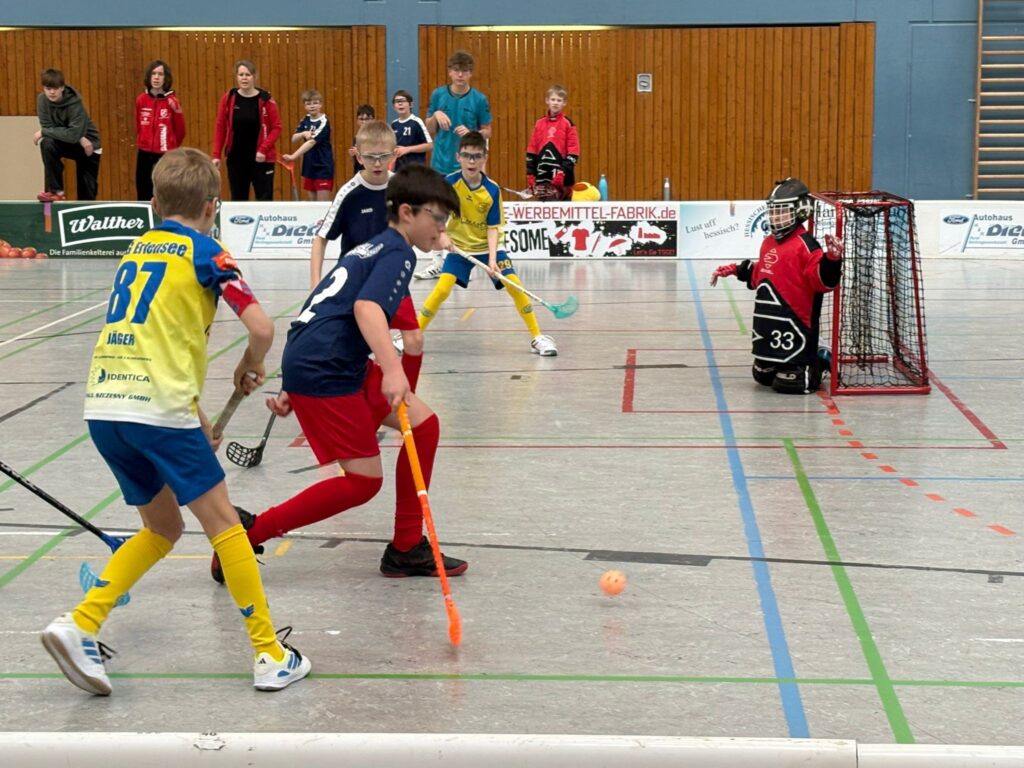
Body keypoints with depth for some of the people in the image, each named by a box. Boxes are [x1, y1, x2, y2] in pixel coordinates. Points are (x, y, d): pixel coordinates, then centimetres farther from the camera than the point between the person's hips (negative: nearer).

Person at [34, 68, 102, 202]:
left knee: (87, 193, -5)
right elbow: (47, 127, -16)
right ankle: (56, 191, -19)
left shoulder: (74, 104, -27)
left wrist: (43, 132, -29)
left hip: (88, 146, -3)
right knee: (47, 144, -29)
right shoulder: (42, 100, -14)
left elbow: (73, 135, -34)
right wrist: (79, 139, -26)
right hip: (68, 143, 3)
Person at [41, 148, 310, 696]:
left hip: (103, 406, 6)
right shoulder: (205, 252, 2)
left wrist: (193, 417, 29)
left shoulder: (135, 251, 23)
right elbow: (261, 327, -8)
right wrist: (251, 367, 14)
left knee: (162, 528, 20)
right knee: (223, 523, 6)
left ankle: (79, 625, 6)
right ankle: (271, 656, 8)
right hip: (157, 408, -6)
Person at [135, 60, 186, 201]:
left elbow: (180, 133, 2)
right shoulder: (141, 100, 3)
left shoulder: (172, 101, -5)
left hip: (166, 157, -3)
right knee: (144, 198, 6)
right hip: (145, 156, 3)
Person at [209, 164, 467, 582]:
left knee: (423, 424, 8)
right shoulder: (398, 252, -5)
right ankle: (249, 532, 0)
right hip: (323, 371, -10)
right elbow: (366, 308, -25)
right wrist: (392, 370, -38)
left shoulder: (372, 248, 25)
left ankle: (406, 549, 13)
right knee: (363, 480, -6)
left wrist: (294, 389, 28)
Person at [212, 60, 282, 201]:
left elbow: (276, 128, -4)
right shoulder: (228, 99, 1)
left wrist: (264, 149, -15)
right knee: (238, 199, 9)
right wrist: (216, 155, -1)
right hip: (235, 159, 2)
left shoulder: (266, 100, -4)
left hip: (261, 159, -2)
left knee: (264, 200, -2)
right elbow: (220, 128, 4)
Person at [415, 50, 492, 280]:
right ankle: (438, 261, 13)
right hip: (440, 164, 2)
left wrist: (471, 133, -16)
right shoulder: (438, 95, 4)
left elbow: (487, 131, 3)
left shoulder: (479, 99, -2)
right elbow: (429, 130, 9)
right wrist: (436, 115, -11)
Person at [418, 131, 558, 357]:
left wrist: (492, 258, -24)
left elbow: (493, 227, -12)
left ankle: (537, 336, 3)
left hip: (488, 246, 1)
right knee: (442, 289, -17)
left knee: (515, 285, -10)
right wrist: (441, 235, -26)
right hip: (459, 246, -1)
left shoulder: (492, 190, -15)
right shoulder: (449, 183, -17)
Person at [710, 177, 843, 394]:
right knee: (763, 375, 20)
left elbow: (823, 280, -23)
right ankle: (809, 361, 36)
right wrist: (736, 270, 26)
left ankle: (817, 366, 18)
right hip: (768, 325, 9)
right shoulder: (769, 242, 12)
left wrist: (832, 259, -40)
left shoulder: (805, 245, -15)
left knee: (788, 383, -7)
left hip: (794, 325, -9)